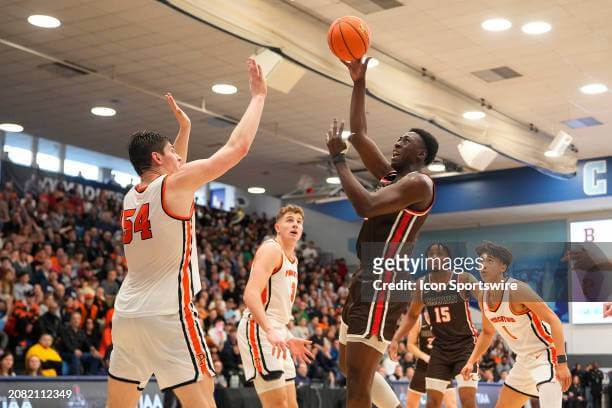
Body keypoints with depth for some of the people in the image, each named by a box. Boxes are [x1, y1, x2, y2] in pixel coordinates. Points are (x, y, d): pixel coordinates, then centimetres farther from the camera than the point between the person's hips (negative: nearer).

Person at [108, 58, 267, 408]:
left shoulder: (132, 196, 15)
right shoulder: (175, 184, -6)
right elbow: (238, 146, -6)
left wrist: (185, 128, 36)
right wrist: (259, 96, 4)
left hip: (126, 314, 8)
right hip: (168, 315, -8)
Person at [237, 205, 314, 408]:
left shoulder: (293, 258, 20)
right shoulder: (271, 249, -10)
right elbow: (251, 294, -24)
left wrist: (289, 338, 23)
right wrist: (270, 331, -34)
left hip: (276, 333, 10)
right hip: (259, 329, -10)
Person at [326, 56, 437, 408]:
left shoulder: (419, 182, -10)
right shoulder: (391, 174, 18)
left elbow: (365, 205, -23)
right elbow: (360, 135, 21)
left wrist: (338, 158, -16)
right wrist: (359, 83, 15)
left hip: (384, 285, -11)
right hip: (367, 280, 11)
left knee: (357, 379, -14)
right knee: (352, 368, 21)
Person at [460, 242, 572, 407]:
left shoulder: (517, 290, -22)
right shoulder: (483, 297, 2)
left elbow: (554, 321, -24)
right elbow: (487, 333, 20)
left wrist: (562, 362, -30)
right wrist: (471, 362, 12)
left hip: (545, 355, -9)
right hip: (523, 360, 9)